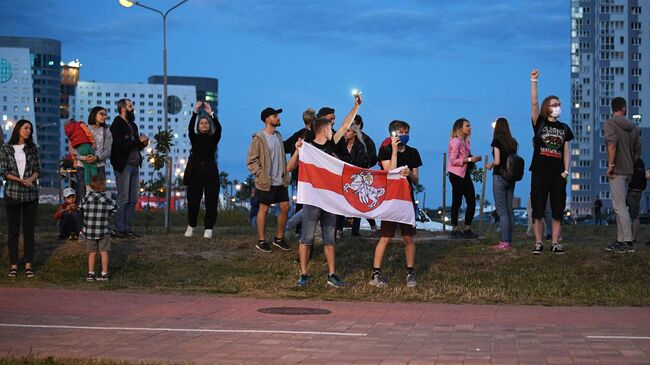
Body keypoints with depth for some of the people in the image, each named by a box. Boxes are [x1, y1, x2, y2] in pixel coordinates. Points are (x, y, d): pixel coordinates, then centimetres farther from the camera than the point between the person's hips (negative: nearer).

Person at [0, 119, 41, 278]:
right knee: (13, 231, 1)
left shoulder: (33, 148, 9)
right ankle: (13, 265, 5)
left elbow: (37, 169, 6)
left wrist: (31, 179, -15)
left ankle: (28, 265, 4)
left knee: (29, 230, 1)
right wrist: (20, 180, -17)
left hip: (31, 194, 2)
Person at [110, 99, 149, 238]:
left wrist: (143, 143, 3)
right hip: (123, 166, -8)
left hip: (135, 165, 8)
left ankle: (128, 229, 12)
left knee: (133, 200, 8)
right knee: (123, 199, -7)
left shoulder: (132, 125, 18)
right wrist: (138, 140, -14)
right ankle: (119, 230, -2)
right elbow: (120, 147, -20)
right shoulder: (117, 125, -9)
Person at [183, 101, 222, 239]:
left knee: (211, 201, -5)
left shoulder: (213, 138, 8)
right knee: (193, 201, 5)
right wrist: (195, 112, -17)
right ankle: (191, 226, 22)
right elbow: (190, 128, -9)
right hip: (195, 171, 1)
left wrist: (211, 113, -18)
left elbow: (218, 128, -10)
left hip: (210, 172, 0)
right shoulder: (194, 138, 9)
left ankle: (208, 229, 0)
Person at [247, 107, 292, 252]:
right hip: (266, 183, -7)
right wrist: (261, 175, -15)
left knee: (285, 207, 7)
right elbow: (251, 160, -11)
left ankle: (279, 238, 21)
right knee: (264, 209, 2)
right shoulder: (259, 138, -12)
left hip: (281, 181, 7)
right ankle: (261, 241, 12)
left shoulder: (278, 136, 11)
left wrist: (285, 174, 13)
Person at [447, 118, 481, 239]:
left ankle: (467, 229, 12)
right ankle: (455, 230, 4)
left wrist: (474, 159, 1)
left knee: (471, 202, 5)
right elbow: (453, 160, -17)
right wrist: (469, 159, -19)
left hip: (465, 174, 8)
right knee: (457, 202, -2)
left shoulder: (466, 142, 15)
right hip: (456, 174, -8)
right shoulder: (455, 141, -11)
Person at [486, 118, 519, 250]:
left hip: (499, 176, -6)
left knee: (502, 211, -5)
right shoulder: (513, 142, 8)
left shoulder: (497, 141, -9)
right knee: (509, 210, 10)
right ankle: (509, 240, 13)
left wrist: (490, 166, 5)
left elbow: (497, 161, -15)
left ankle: (505, 242, -8)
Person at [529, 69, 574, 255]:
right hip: (540, 171, -3)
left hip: (558, 173, 3)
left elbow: (567, 151, 9)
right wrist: (534, 81, -15)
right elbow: (534, 103, -8)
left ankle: (555, 243, 7)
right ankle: (538, 243, 3)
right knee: (538, 209, -2)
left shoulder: (564, 128, 12)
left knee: (558, 209, 3)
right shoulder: (539, 123, 4)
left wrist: (566, 170, -2)